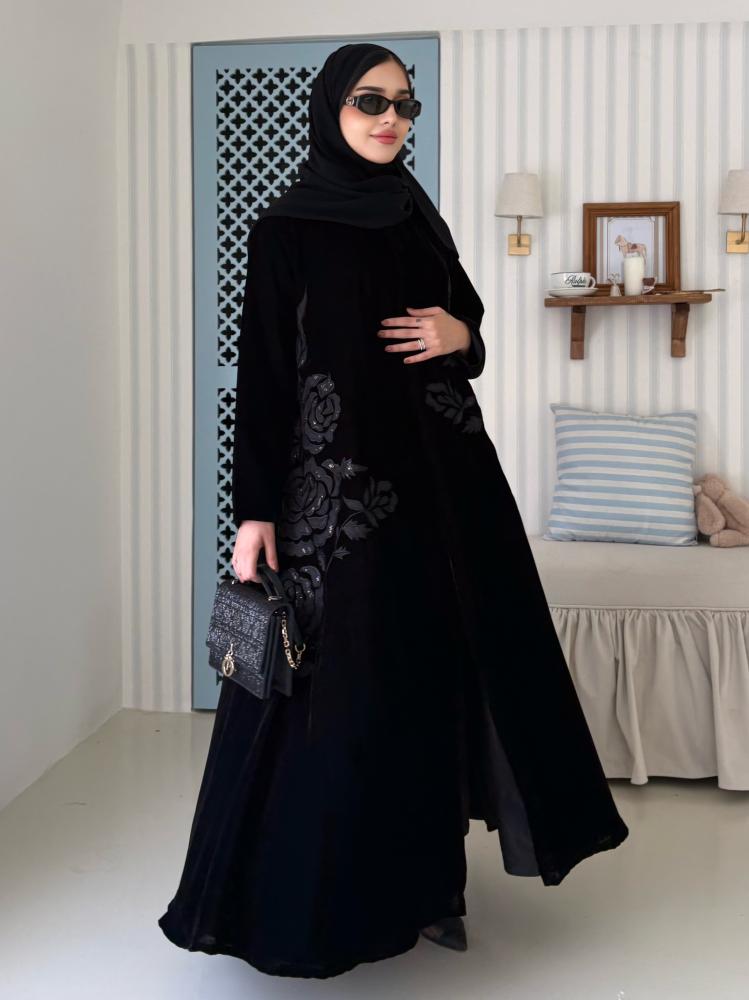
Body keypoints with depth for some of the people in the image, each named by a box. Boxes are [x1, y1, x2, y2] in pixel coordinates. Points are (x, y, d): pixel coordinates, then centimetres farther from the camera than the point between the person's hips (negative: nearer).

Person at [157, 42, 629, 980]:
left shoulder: (422, 222, 13)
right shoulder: (285, 229, -3)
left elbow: (468, 330, 20)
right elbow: (262, 375, -8)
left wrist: (461, 336, -5)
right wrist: (255, 511, -15)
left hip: (440, 479, 6)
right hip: (338, 488, -6)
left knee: (436, 671, 8)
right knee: (338, 686, -2)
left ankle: (421, 879, 21)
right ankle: (309, 901, 13)